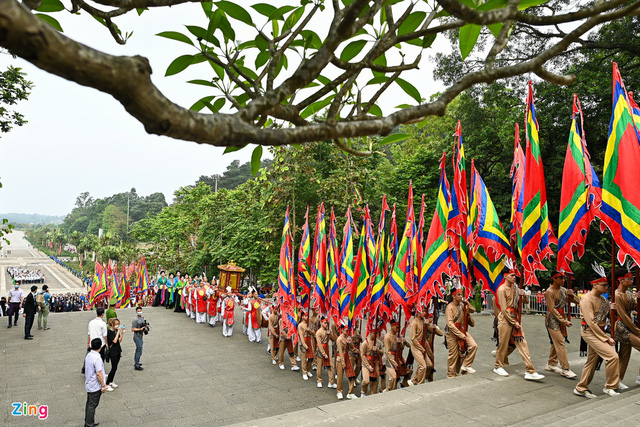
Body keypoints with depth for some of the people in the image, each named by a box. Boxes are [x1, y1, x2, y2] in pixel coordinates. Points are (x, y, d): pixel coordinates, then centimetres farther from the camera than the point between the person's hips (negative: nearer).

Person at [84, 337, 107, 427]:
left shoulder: (88, 355, 1)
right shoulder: (97, 358, -26)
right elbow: (99, 373, -25)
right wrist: (103, 385, -14)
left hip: (89, 385, 9)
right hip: (95, 387, -9)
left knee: (89, 404, 19)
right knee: (92, 405, 3)